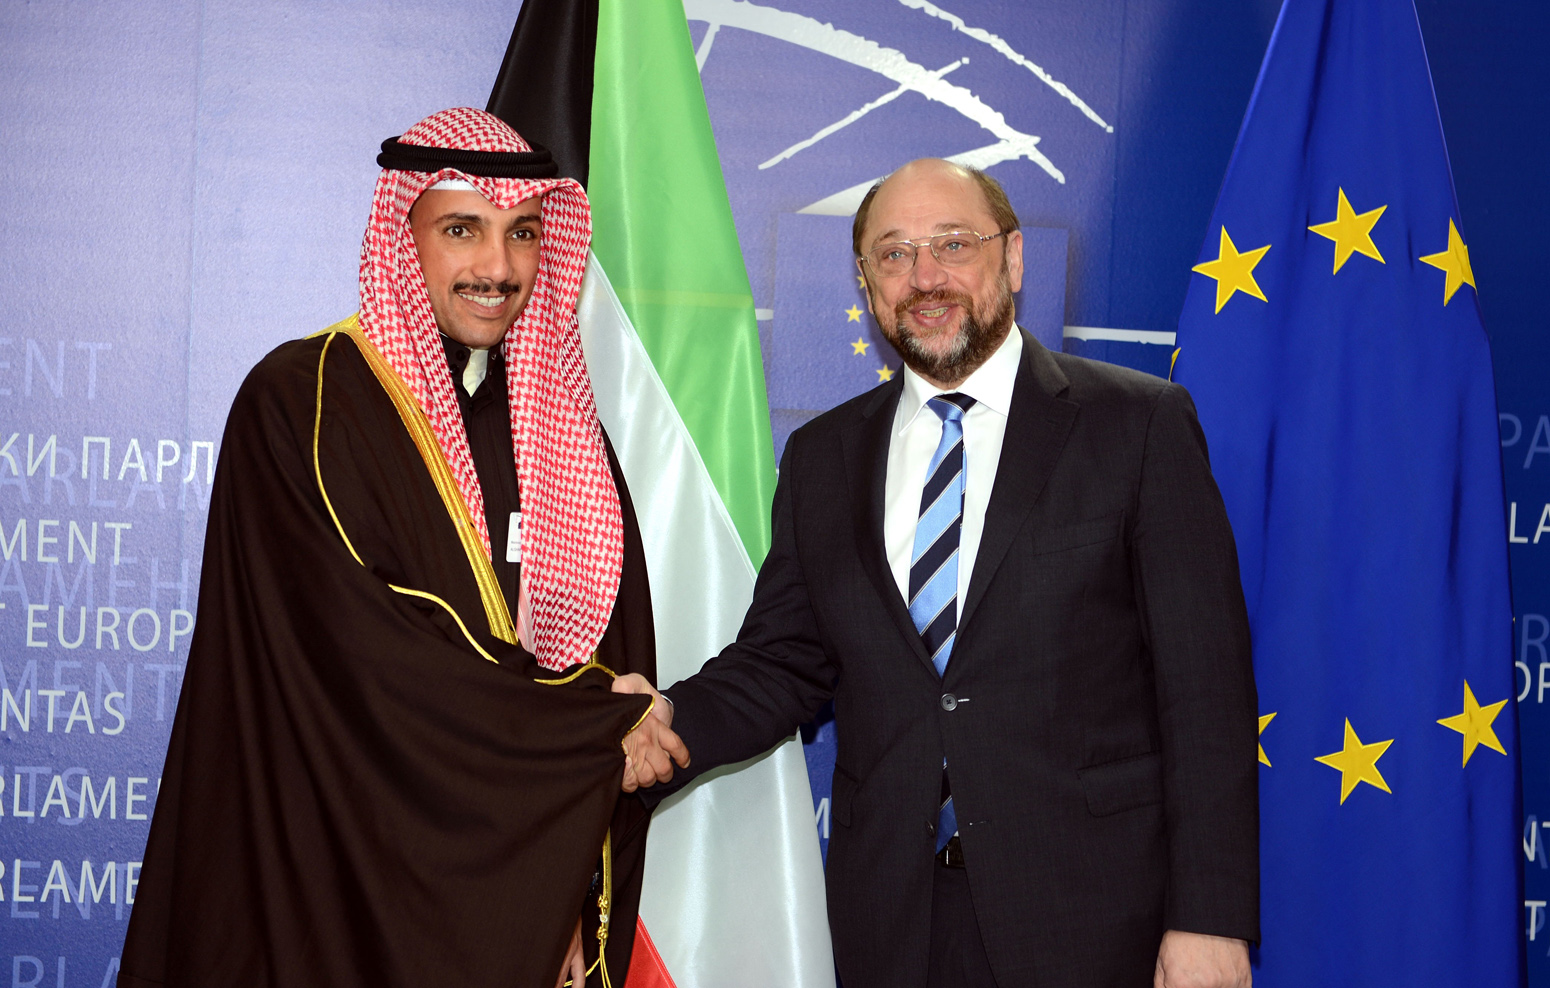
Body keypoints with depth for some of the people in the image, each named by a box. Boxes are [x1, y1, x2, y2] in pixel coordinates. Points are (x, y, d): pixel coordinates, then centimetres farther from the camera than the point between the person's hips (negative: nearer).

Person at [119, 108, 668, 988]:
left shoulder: (557, 422, 7)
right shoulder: (299, 404, -9)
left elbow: (614, 650, 4)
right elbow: (368, 667, -17)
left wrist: (583, 907, -5)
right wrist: (602, 737, -10)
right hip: (352, 906, -5)